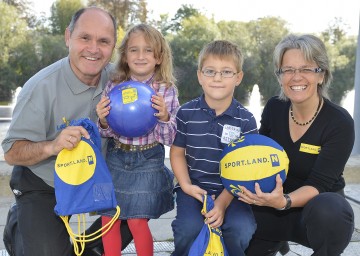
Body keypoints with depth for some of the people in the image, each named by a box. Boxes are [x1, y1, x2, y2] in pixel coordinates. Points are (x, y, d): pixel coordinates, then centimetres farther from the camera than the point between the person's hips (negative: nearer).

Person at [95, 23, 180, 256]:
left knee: (137, 221, -3)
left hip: (149, 161, -2)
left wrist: (164, 118, -24)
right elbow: (107, 133, 5)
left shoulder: (167, 91, -6)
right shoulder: (113, 87, 0)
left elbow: (171, 139, -5)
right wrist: (103, 121, -17)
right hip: (116, 159, 3)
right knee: (108, 218, 5)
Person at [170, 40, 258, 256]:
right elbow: (178, 152, 6)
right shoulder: (186, 113, -1)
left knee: (241, 230, -25)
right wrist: (186, 185, -8)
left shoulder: (246, 120, -4)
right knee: (189, 228, -25)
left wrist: (223, 202, -14)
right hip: (194, 187, 1)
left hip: (230, 190, 0)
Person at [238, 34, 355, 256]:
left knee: (327, 208, -38)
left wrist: (284, 202, -44)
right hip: (273, 207, 5)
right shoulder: (274, 108, -6)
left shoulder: (340, 123, -20)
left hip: (320, 207, -4)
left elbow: (319, 184, -25)